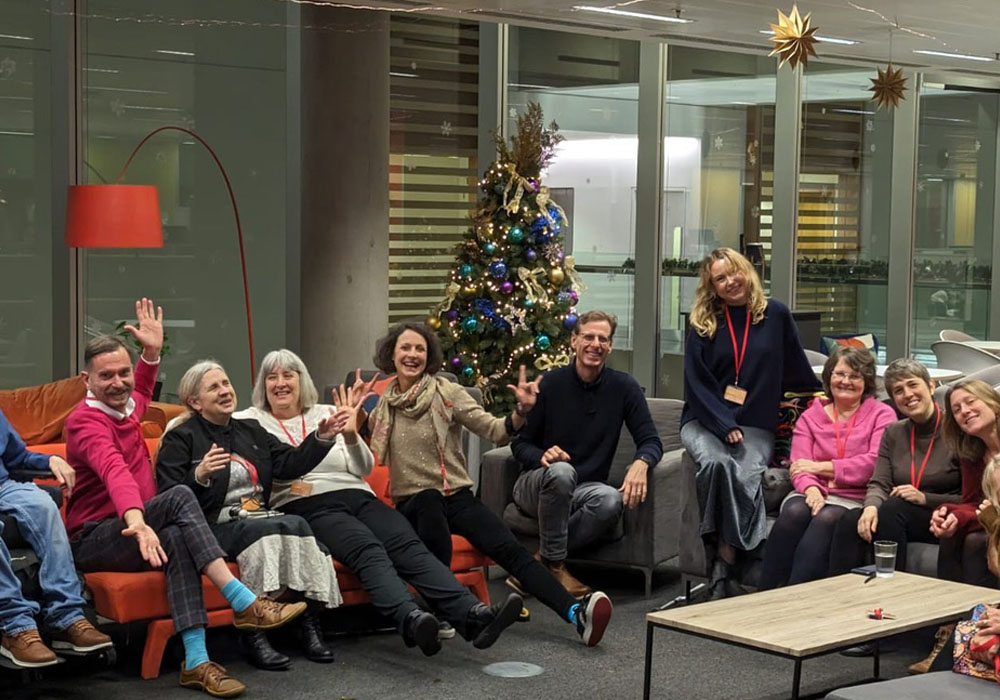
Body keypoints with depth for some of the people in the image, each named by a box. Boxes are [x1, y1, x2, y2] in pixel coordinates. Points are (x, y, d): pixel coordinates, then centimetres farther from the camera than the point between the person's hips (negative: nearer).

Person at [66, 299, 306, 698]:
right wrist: (136, 519, -53)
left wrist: (152, 352, 27)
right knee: (179, 496, -31)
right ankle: (244, 604, -37)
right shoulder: (86, 421, -14)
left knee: (178, 539, -31)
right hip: (92, 540, -7)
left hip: (128, 534, 7)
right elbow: (114, 470, -36)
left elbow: (142, 390, 42)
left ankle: (196, 662, -40)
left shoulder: (126, 407, 13)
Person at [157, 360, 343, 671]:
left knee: (296, 525, -27)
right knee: (273, 529, -33)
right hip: (215, 527, -5)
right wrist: (198, 476, -26)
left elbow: (290, 464, 13)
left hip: (261, 518, 5)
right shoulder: (181, 438, 3)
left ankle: (310, 622, -28)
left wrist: (321, 439, -2)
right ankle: (254, 633, -34)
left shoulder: (251, 431, 23)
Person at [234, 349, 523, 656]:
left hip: (356, 496, 4)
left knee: (408, 544, -24)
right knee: (367, 547, -34)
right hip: (306, 506, -4)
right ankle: (411, 619, -58)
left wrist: (350, 435, -3)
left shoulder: (327, 413, 23)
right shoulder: (251, 421, 16)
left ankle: (472, 614, -44)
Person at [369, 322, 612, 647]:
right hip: (412, 506, 0)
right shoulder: (382, 406, 10)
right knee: (429, 499, -37)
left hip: (458, 497, 0)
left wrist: (522, 411, -24)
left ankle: (576, 612, -40)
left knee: (508, 548, -23)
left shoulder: (447, 393, 2)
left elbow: (496, 431, -5)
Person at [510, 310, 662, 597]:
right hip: (535, 485, -2)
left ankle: (533, 568, -23)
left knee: (612, 500, -34)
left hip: (582, 490, 2)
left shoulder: (623, 387, -1)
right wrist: (542, 456, -26)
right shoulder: (550, 385, -6)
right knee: (561, 471, -38)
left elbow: (650, 441, -2)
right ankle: (555, 566, -23)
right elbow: (520, 443, -2)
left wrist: (641, 462, -27)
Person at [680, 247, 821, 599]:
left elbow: (799, 373, 16)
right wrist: (725, 425, -11)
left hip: (756, 425, 0)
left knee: (746, 477, -31)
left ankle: (724, 564, -27)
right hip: (705, 420, 0)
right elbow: (696, 384, 1)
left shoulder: (775, 315, 7)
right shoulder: (703, 325, 7)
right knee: (716, 463, -34)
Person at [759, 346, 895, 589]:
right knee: (794, 512, -31)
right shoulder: (810, 416, 18)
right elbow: (799, 464, 5)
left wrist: (821, 467, -6)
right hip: (815, 494, 3)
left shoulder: (881, 414, 9)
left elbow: (876, 464, -7)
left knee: (826, 518, -34)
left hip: (855, 499, -3)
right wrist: (810, 488, -19)